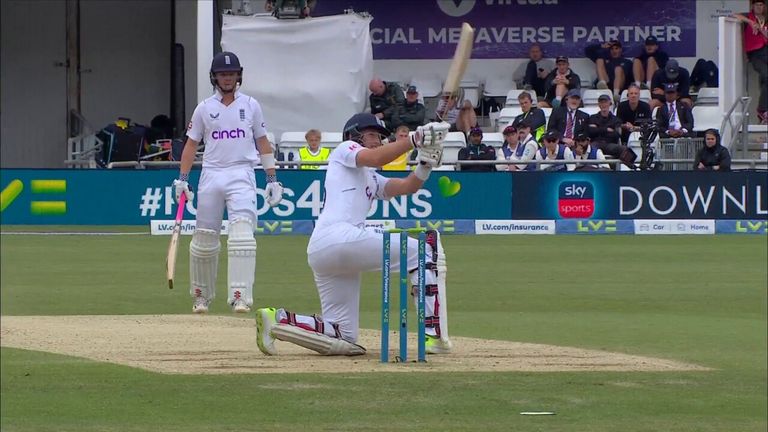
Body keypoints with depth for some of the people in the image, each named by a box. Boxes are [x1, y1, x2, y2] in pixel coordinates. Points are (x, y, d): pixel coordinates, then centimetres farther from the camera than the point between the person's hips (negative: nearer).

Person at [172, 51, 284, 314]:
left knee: (242, 235, -17)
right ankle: (202, 296, 21)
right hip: (211, 176, 1)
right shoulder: (204, 108, 8)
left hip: (242, 176, -1)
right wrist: (182, 179, 0)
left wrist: (272, 179, 5)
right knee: (204, 240, 5)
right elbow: (191, 144, 10)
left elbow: (263, 143, 11)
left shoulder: (251, 106, 8)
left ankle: (240, 297, -22)